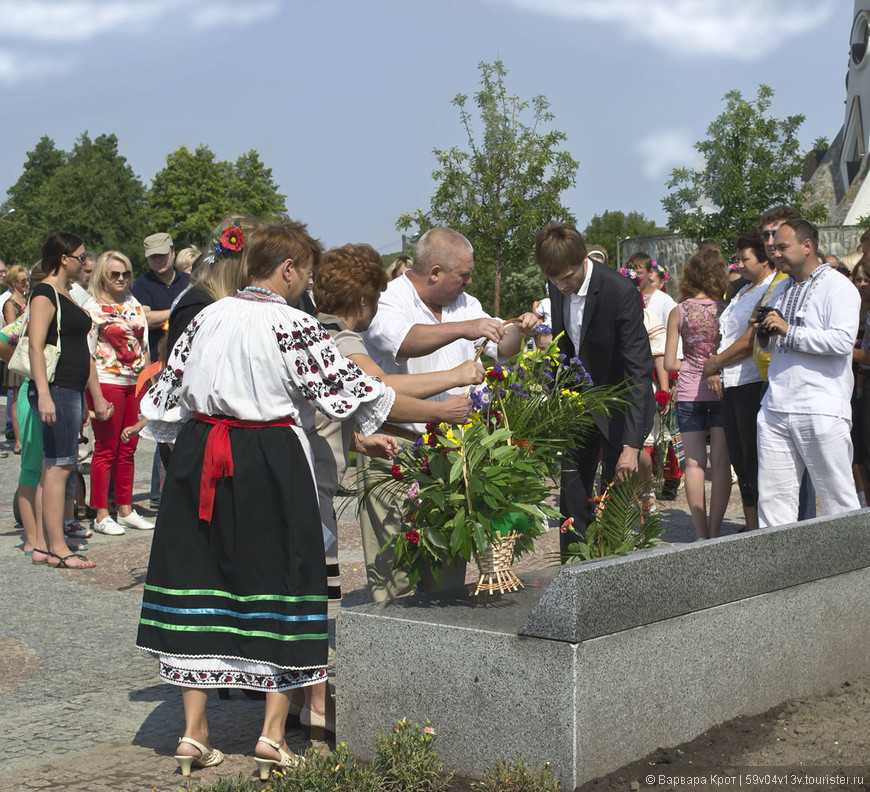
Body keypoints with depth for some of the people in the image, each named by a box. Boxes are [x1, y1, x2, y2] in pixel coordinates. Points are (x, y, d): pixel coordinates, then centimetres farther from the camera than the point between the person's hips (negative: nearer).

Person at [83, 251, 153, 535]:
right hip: (106, 381, -6)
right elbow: (85, 351, -6)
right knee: (106, 449, -2)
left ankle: (126, 510, 17)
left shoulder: (134, 303, 14)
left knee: (128, 449, 10)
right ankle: (101, 515, 3)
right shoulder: (92, 308, -3)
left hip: (135, 382, 6)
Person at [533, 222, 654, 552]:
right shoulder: (558, 287, -6)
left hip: (618, 407, -6)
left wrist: (632, 444, -33)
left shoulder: (621, 292, -27)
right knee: (571, 495, 8)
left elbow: (639, 370, -28)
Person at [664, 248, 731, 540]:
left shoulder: (678, 312, -1)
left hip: (689, 393, 1)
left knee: (694, 463, 6)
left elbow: (669, 363, -1)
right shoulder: (727, 310, -5)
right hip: (721, 391, -1)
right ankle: (714, 531, 3)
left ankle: (701, 533, 6)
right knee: (720, 462, 3)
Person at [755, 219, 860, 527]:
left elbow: (843, 340, -19)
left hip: (821, 410, -7)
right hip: (775, 408, 7)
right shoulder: (781, 290, 20)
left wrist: (789, 332, -15)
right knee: (773, 498, 4)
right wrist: (765, 336, 7)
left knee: (838, 501, -1)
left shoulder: (838, 287, -4)